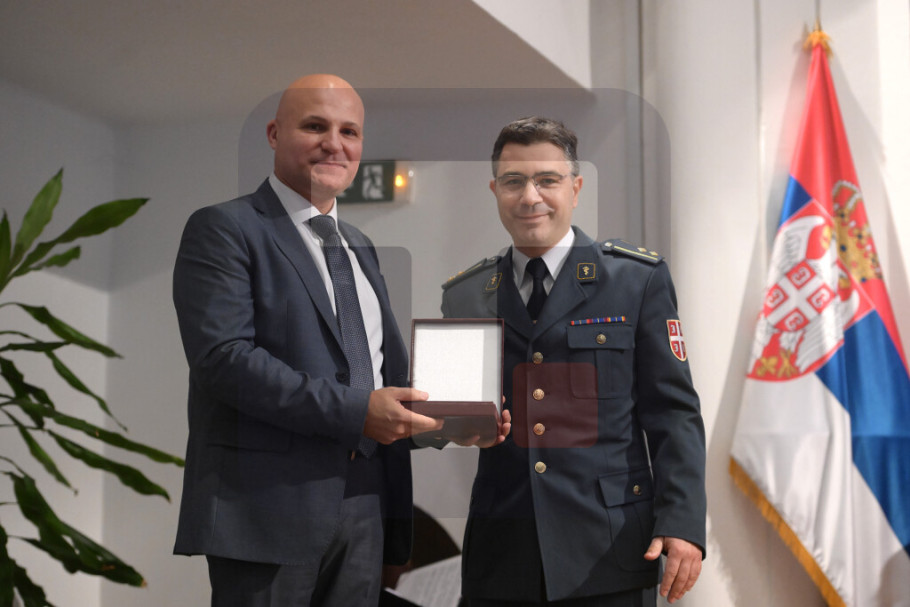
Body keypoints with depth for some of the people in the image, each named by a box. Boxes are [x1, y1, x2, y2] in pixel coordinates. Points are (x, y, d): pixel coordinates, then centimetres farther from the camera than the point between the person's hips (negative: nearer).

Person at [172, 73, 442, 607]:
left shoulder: (360, 247, 20)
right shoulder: (224, 229, -4)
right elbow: (224, 356, -18)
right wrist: (355, 411, -21)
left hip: (365, 506, 7)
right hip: (269, 503, -7)